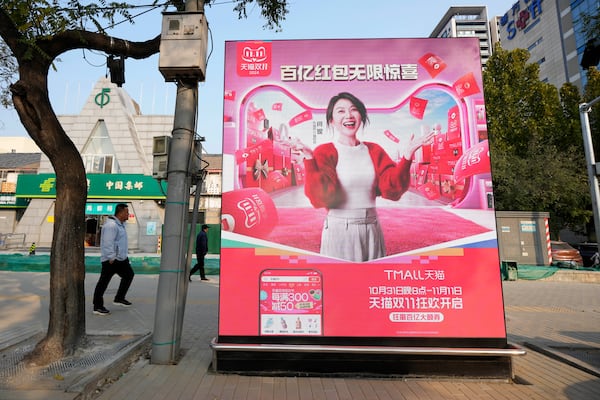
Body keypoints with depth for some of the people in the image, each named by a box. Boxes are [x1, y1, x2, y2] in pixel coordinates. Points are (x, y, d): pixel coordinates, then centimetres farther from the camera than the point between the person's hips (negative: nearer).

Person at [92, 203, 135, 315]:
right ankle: (97, 307, 9)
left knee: (129, 274, 15)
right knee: (103, 282, 0)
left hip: (121, 258, 11)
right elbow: (108, 243, -25)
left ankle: (119, 298, 24)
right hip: (111, 259, -10)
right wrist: (111, 258, -25)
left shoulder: (120, 224, 13)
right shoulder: (111, 225, -20)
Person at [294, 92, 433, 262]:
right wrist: (309, 159, -27)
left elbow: (392, 188, -1)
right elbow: (321, 196, -18)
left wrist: (407, 155, -10)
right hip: (339, 231, -4)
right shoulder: (324, 152, -5)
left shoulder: (374, 151, 8)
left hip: (372, 231, 4)